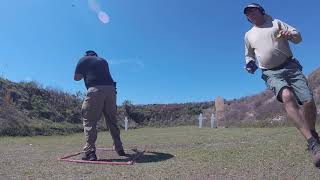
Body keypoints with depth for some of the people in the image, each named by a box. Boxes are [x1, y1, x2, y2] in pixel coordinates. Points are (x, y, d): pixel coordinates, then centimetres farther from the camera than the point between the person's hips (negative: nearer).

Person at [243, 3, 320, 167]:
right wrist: (250, 63, 3)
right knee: (287, 96, -31)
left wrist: (290, 34, -15)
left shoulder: (276, 23, 15)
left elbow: (298, 37, 10)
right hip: (271, 74, -1)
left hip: (290, 67, 1)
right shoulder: (248, 35, 18)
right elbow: (249, 55, 27)